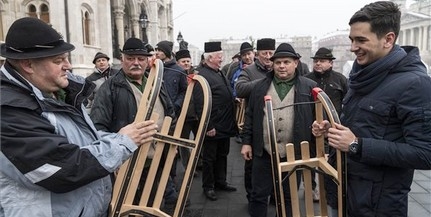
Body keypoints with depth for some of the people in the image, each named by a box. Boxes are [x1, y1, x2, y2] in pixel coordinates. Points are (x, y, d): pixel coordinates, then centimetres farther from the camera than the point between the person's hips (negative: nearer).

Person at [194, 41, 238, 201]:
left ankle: (220, 182, 35)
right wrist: (208, 126, -21)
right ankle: (208, 187, 22)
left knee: (222, 155, 20)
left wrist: (232, 121, 17)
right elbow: (200, 104, -22)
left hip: (225, 125, 9)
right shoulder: (201, 75, -17)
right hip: (213, 127, -9)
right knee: (209, 158, 7)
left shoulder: (219, 73, 13)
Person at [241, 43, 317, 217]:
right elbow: (250, 116, 8)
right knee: (258, 195, 11)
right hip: (264, 153, 1)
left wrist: (315, 150, 0)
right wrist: (246, 142, 3)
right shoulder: (261, 87, 5)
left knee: (289, 197, 15)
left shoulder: (309, 87, 0)